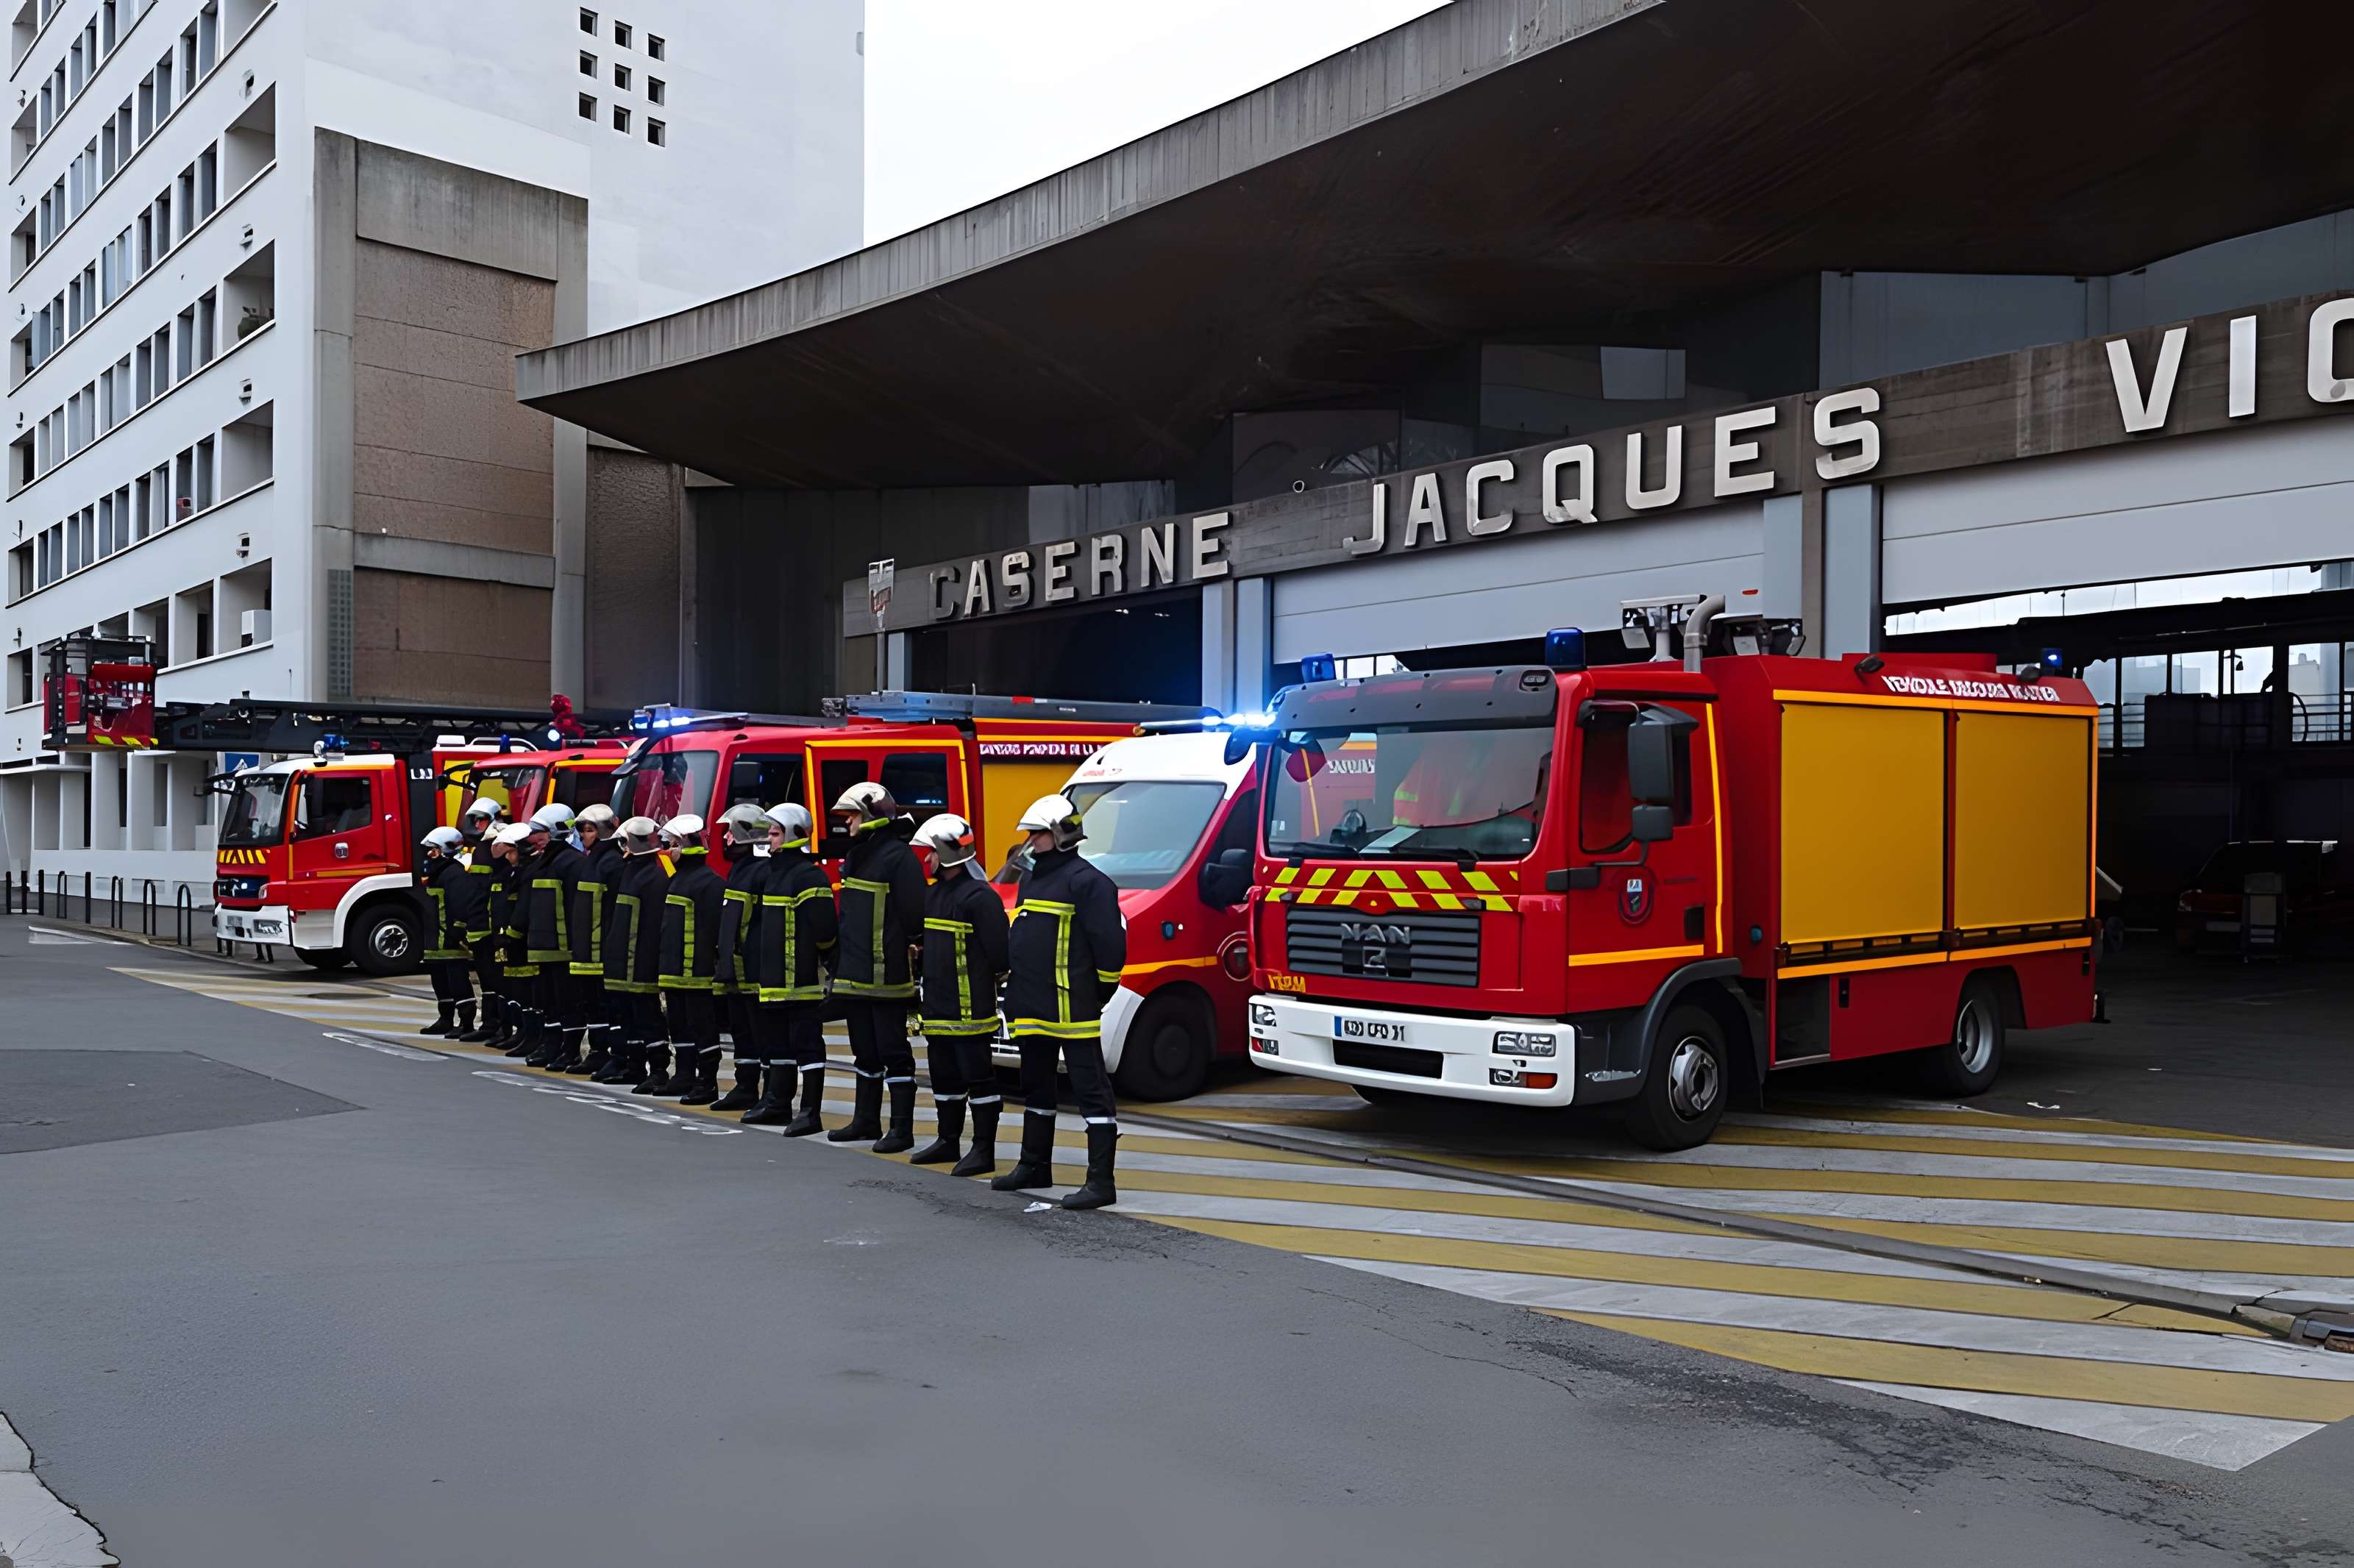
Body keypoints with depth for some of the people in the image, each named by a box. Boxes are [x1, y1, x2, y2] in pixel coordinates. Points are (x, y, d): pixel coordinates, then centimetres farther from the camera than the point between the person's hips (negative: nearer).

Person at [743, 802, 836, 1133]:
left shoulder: (808, 875, -14)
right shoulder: (774, 872, 17)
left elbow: (822, 927, -19)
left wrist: (823, 956, -5)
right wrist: (763, 964, 21)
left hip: (801, 979, -10)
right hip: (775, 977, 10)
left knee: (806, 1044, -5)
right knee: (778, 1042, 18)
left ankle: (811, 1114, -3)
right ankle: (778, 1103, 28)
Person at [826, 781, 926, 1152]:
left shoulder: (898, 857, -13)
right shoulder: (855, 858, 16)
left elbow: (915, 913, -16)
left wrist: (914, 949, -16)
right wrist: (840, 967, 20)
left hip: (886, 976, -9)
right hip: (854, 976, 9)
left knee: (893, 1052, -4)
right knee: (865, 1051, 17)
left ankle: (902, 1131, 0)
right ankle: (866, 1121, 28)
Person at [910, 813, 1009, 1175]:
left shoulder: (979, 896, -16)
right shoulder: (932, 894, 15)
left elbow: (998, 951, -17)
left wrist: (990, 978, -6)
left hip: (970, 1006, -10)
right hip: (938, 1005, 10)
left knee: (978, 1076, -4)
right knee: (944, 1075, 18)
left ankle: (984, 1150, 0)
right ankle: (947, 1141, 29)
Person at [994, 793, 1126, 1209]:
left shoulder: (1086, 881, -12)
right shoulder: (1030, 879, 18)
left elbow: (1111, 939, -16)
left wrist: (1102, 989, -10)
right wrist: (1018, 986, 23)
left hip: (1072, 1007, -10)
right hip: (1030, 1006, 10)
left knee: (1091, 1088, -6)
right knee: (1036, 1085, 20)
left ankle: (1101, 1181, -6)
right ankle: (1034, 1166, 35)